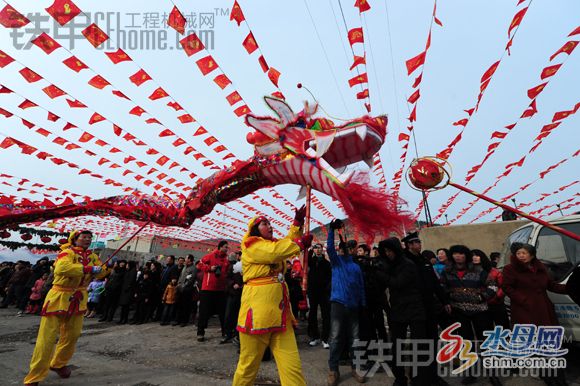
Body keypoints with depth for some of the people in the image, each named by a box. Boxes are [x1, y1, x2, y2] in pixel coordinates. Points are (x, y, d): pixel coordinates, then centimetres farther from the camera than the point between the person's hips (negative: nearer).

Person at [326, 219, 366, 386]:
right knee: (336, 337, -2)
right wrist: (331, 229, -26)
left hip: (354, 305, 4)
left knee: (354, 338, 11)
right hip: (338, 302, -3)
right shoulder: (336, 260, 2)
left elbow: (361, 287, 13)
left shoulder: (356, 266, 12)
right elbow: (329, 247, -16)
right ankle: (333, 370, 9)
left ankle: (355, 367, 26)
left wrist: (363, 304, 7)